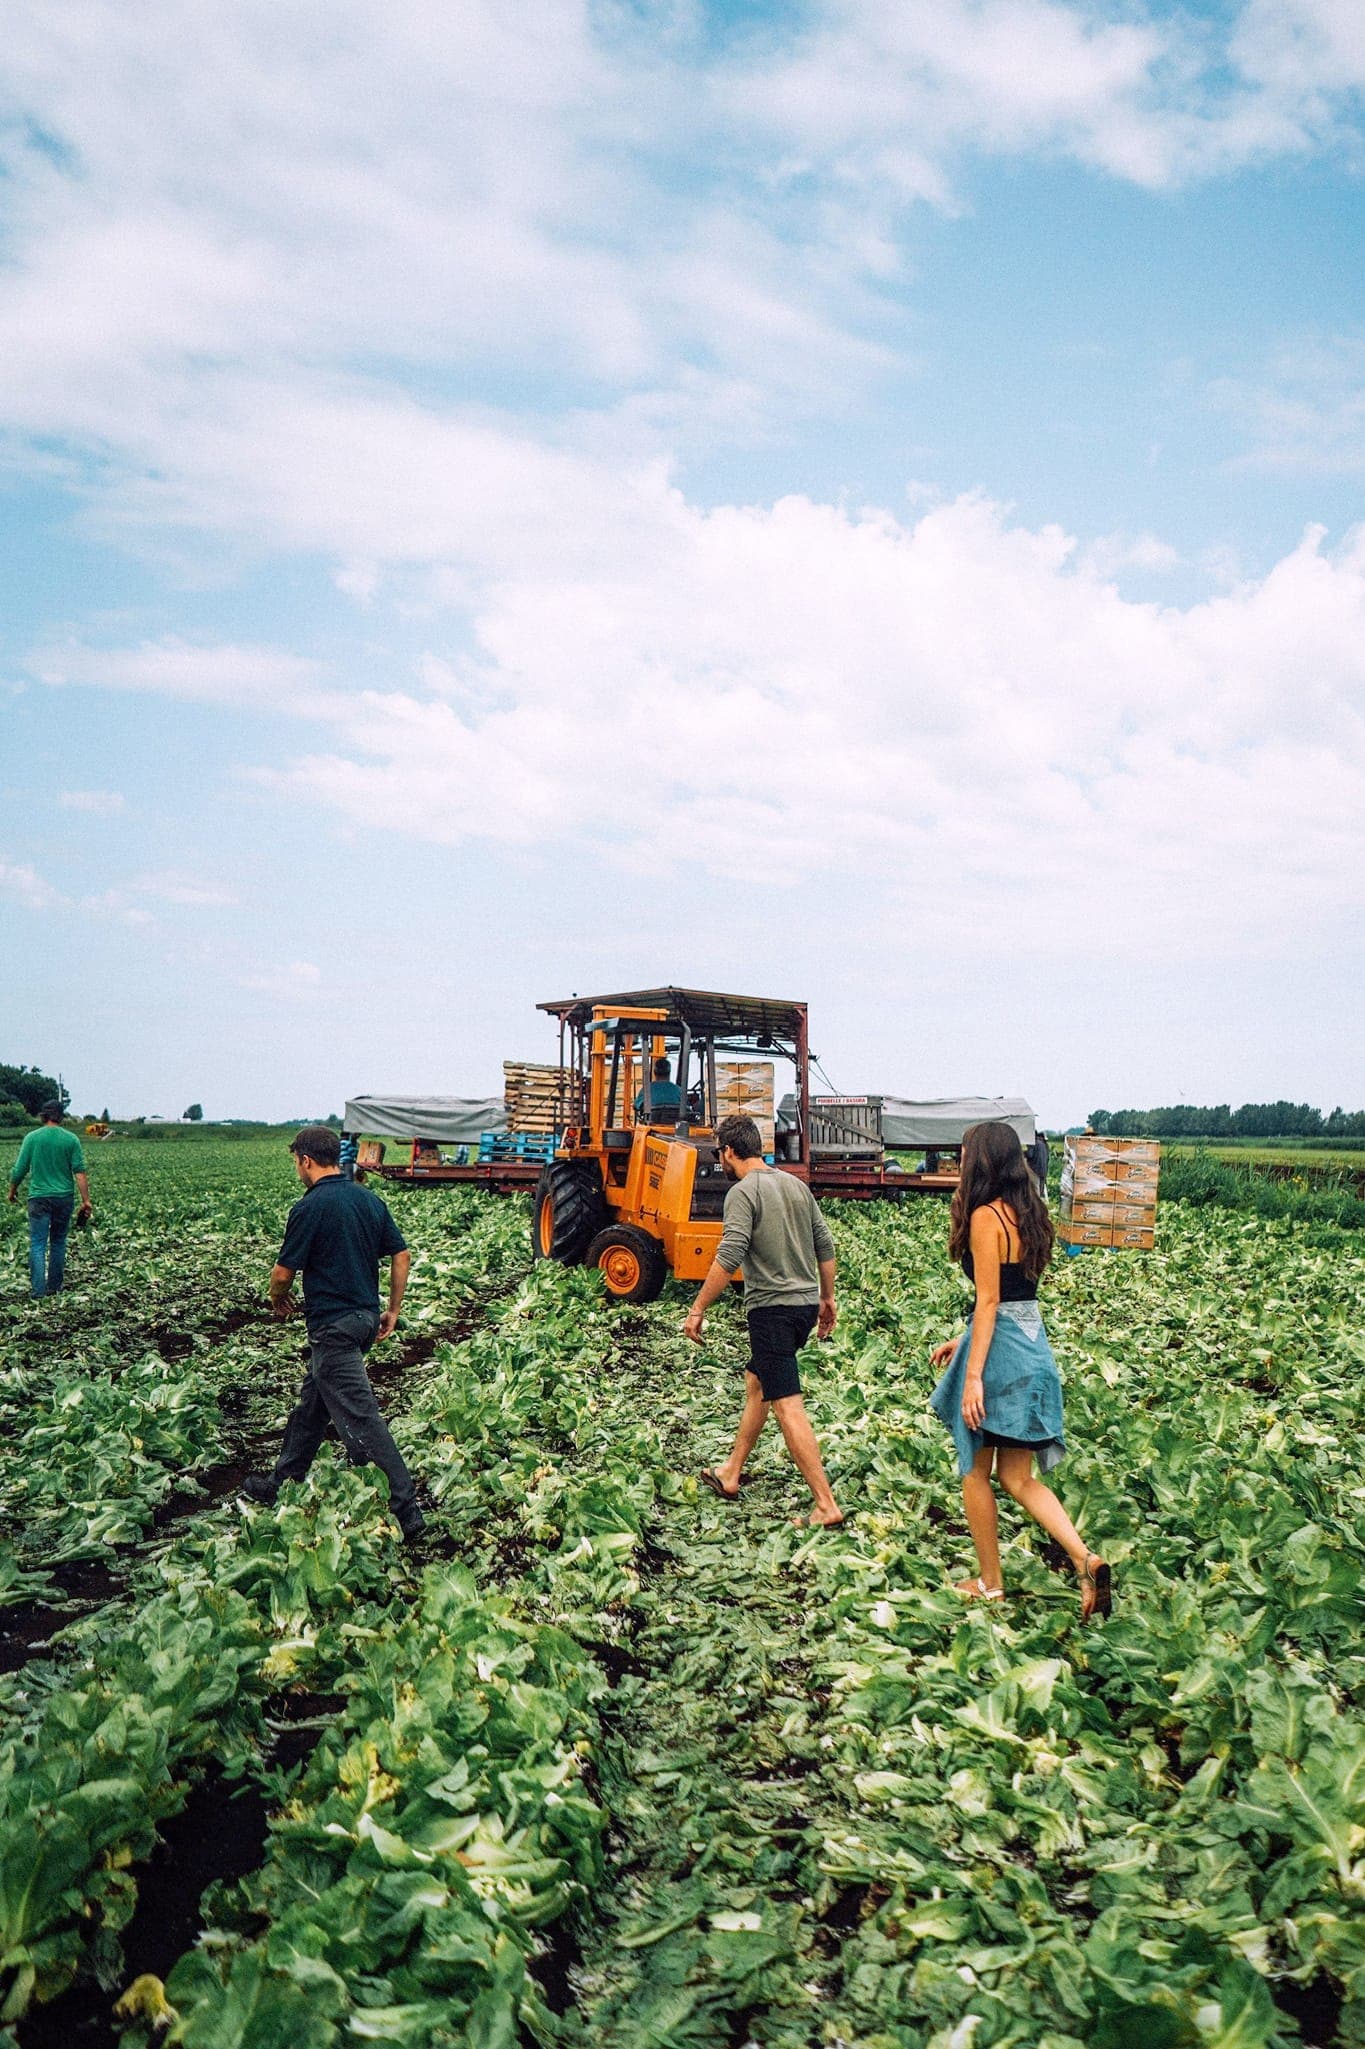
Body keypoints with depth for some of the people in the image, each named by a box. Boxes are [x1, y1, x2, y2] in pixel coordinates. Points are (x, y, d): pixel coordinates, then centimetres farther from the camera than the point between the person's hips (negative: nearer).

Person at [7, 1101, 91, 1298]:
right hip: (64, 1197, 1)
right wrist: (86, 1201, -4)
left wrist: (12, 1191, 19)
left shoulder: (32, 1138, -1)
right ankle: (55, 1286, 19)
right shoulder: (71, 1139, -1)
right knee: (58, 1243, 14)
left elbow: (19, 1170, 1)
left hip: (39, 1197, -1)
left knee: (38, 1244, -1)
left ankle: (38, 1290, -11)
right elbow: (79, 1172, -6)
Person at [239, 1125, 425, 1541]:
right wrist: (393, 1311, 16)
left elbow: (283, 1274, -9)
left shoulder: (310, 1208, -15)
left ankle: (406, 1511, -10)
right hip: (366, 1317, 9)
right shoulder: (371, 1200, 7)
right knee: (311, 1403, 22)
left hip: (333, 1326, -9)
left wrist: (279, 1301, 12)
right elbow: (401, 1256, 9)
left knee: (360, 1419, -8)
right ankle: (281, 1485, 35)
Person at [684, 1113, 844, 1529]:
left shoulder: (743, 1192, -12)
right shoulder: (796, 1185, 11)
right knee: (756, 1384, 23)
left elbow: (728, 1259, -20)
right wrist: (827, 1297, 25)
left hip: (772, 1308, -9)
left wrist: (698, 1309, -13)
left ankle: (826, 1506, -10)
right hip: (805, 1303, 9)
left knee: (787, 1405, -7)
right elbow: (825, 1246, 15)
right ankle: (730, 1475, 34)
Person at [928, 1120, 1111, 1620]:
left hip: (999, 1348, -8)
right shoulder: (1028, 1213, 11)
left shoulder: (985, 1217, -14)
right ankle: (1084, 1559, -4)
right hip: (1034, 1344, 8)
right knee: (1017, 1475, 12)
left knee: (976, 1471, 9)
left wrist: (973, 1376, -19)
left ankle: (990, 1583, 19)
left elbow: (989, 1301, -18)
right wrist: (963, 1341, 25)